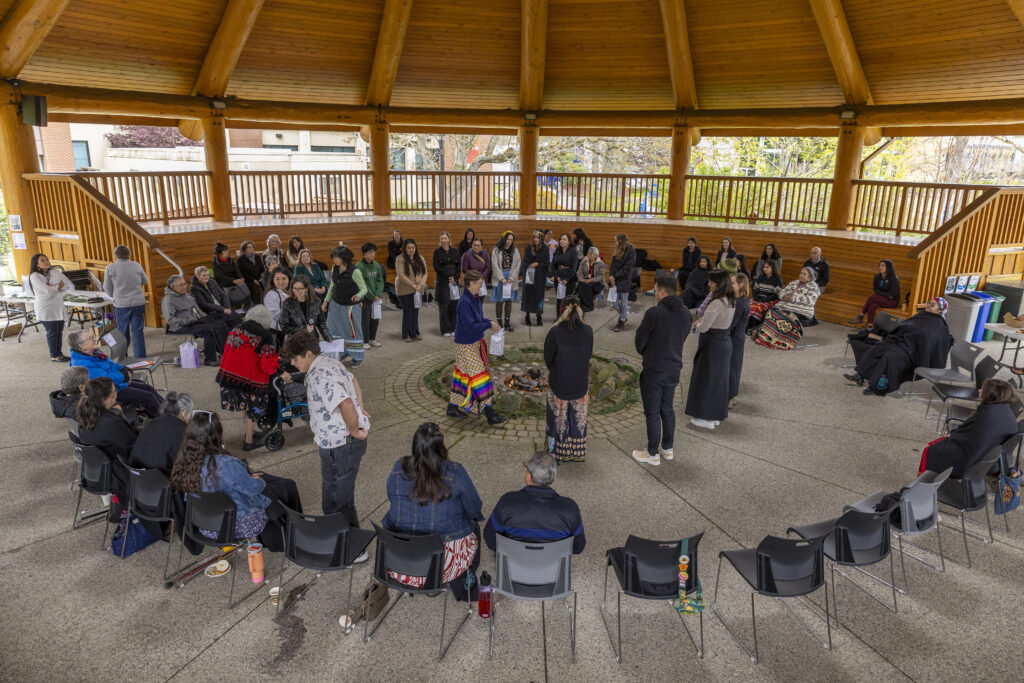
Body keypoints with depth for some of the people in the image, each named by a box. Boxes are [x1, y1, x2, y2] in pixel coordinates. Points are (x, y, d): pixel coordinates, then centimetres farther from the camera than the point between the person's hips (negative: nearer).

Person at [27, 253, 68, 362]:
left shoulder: (55, 272, 8)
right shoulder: (34, 276, -10)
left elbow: (67, 286, 3)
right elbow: (47, 290, -20)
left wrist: (54, 287, -13)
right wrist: (58, 286, -3)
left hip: (58, 307, 6)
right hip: (46, 309, -6)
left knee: (59, 331, 11)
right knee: (52, 333, 2)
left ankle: (59, 353, 24)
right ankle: (54, 356, 14)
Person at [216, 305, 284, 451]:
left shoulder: (235, 331, 6)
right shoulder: (265, 337, -14)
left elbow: (226, 354, 12)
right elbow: (268, 363, -19)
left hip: (230, 375, 6)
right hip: (252, 379, -6)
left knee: (244, 407, 25)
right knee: (252, 409, 12)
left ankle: (250, 432, 43)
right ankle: (249, 441, 23)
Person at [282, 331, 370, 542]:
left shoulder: (321, 377, -25)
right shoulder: (330, 363, 9)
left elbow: (346, 405, -38)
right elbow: (352, 380, 27)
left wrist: (354, 430, -24)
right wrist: (361, 408, 20)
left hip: (340, 447, -11)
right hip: (342, 444, 11)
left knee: (336, 502, 1)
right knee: (342, 497, 24)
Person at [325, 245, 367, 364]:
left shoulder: (354, 271, -20)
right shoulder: (334, 269, 0)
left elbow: (364, 288, -16)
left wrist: (358, 295, -37)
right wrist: (326, 301, 13)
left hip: (350, 306, -6)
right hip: (335, 304, 6)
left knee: (353, 331, 3)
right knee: (334, 331, 7)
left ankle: (357, 358, 15)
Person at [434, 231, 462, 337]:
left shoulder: (454, 252, 10)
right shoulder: (437, 252, 0)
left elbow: (459, 266, 6)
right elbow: (437, 268, -6)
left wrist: (455, 278, -8)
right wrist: (448, 277, -11)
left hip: (454, 281, 3)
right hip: (442, 282, -3)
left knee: (454, 304, 1)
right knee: (443, 305, -2)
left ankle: (453, 328, 11)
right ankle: (445, 330, 5)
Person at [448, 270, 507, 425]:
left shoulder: (475, 298, 6)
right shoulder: (464, 302, -24)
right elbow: (470, 327, -26)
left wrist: (490, 322, 0)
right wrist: (489, 325, -18)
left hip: (474, 343, 10)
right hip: (466, 346, -10)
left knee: (462, 375, 17)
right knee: (478, 377, -5)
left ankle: (453, 407, 29)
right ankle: (489, 413, 1)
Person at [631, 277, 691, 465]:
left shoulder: (654, 313, -20)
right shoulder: (686, 313, 2)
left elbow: (639, 342, -11)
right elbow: (681, 339, 11)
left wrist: (645, 352, 10)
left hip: (654, 371, -7)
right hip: (674, 368, 7)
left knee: (652, 413, 5)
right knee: (667, 408, 20)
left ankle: (653, 454, 15)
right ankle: (667, 449, 32)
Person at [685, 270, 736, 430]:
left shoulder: (717, 304, -25)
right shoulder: (731, 302, 5)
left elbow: (703, 328, -22)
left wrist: (697, 324, 0)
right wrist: (702, 321, 3)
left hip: (712, 345, -9)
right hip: (725, 342, 9)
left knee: (706, 379, 4)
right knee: (718, 379, 18)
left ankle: (708, 418, 14)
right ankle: (716, 416, 29)